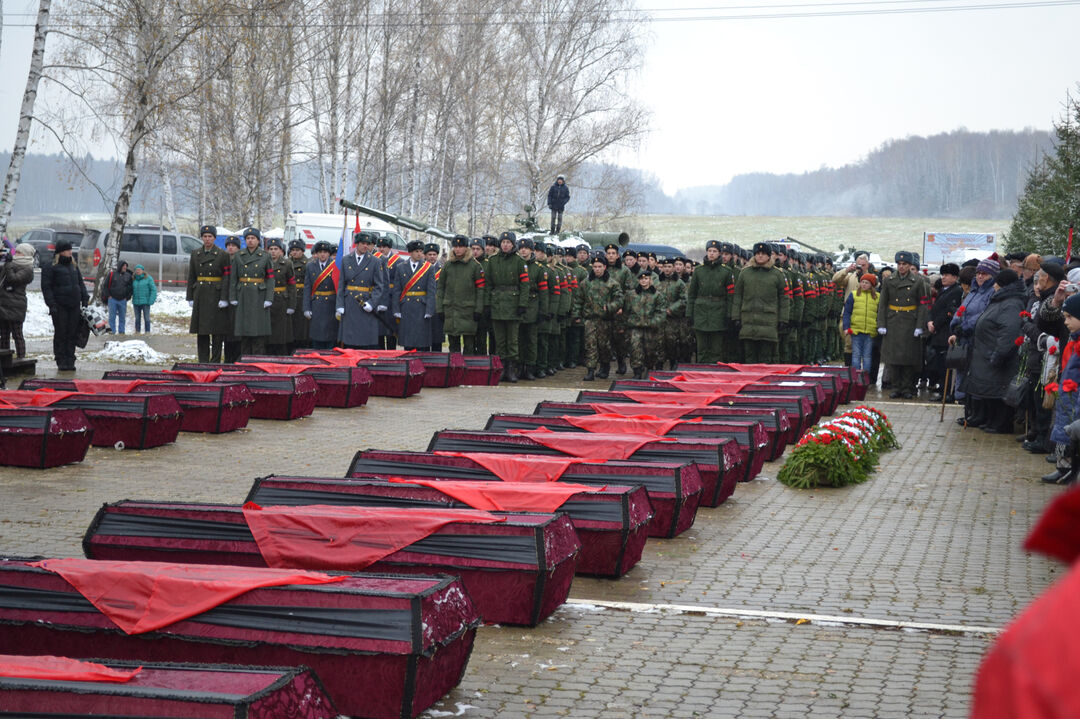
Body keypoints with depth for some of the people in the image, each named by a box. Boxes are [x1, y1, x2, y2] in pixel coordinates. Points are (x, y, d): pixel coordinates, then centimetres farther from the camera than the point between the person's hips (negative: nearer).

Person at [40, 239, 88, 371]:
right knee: (61, 334, -2)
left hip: (74, 306, 5)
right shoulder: (50, 267, -2)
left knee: (72, 335, 5)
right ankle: (61, 362, 4)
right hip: (60, 306, -5)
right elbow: (46, 287, -7)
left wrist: (85, 300, 10)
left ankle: (70, 361, 11)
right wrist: (51, 305, -14)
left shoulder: (73, 266, 17)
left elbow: (81, 284, 21)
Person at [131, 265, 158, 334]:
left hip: (145, 302, -4)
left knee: (146, 318, -3)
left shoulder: (148, 278, -3)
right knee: (137, 318, 7)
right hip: (136, 302, 4)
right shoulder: (134, 279, 9)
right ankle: (137, 331, 12)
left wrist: (151, 300, -13)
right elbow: (132, 290, 19)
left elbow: (153, 290, -6)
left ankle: (147, 332, 0)